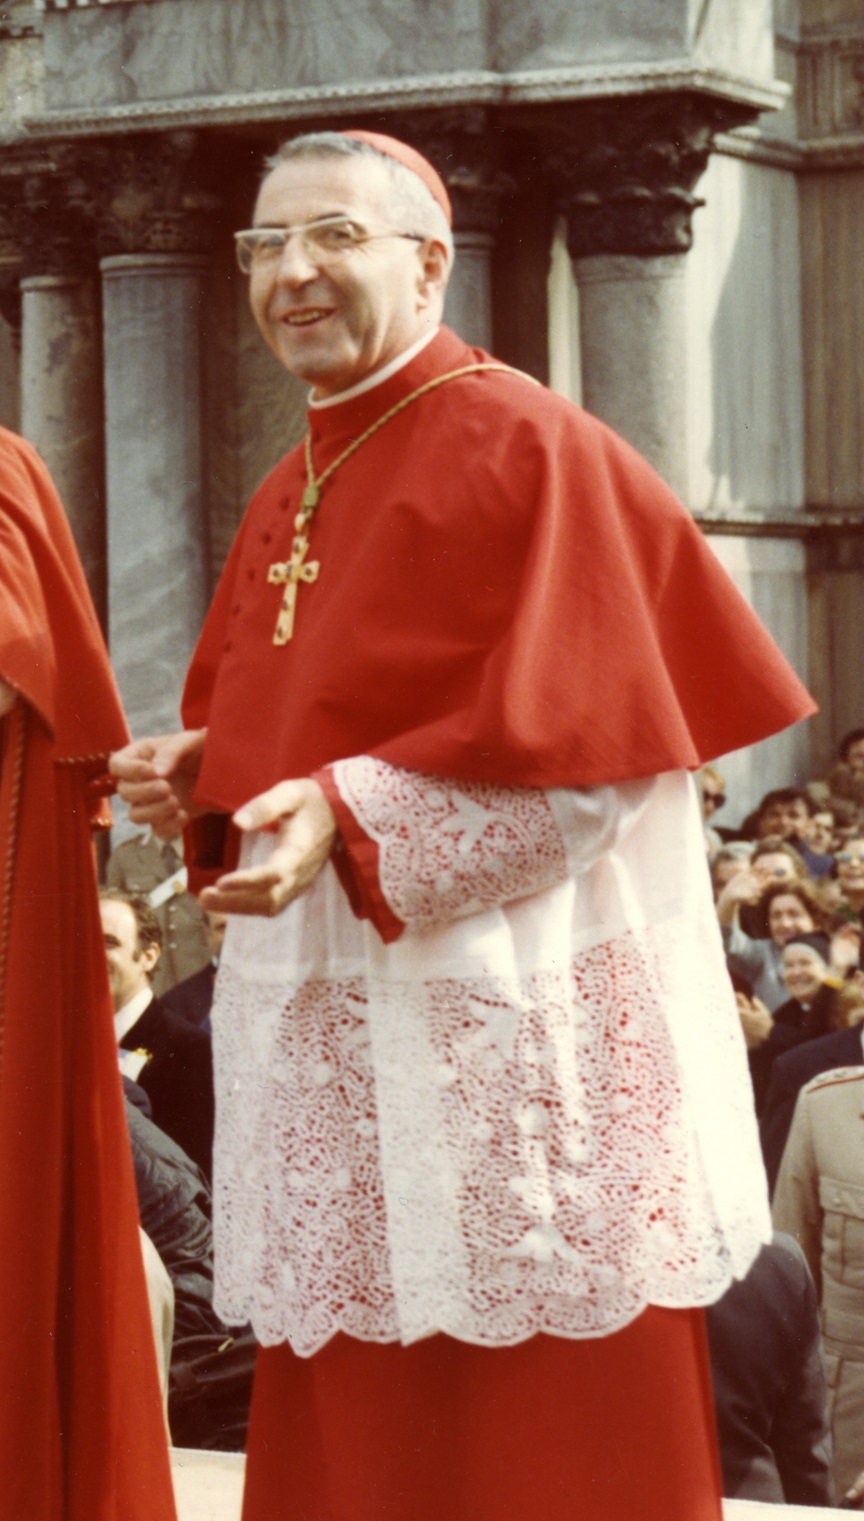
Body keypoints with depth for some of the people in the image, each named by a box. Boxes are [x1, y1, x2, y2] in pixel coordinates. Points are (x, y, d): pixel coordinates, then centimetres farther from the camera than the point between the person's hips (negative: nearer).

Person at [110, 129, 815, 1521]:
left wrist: (348, 816, -27)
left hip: (508, 1026, -7)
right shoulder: (289, 499, 16)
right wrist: (203, 773, 3)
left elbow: (573, 745, -16)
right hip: (329, 1021, 8)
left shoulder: (528, 450, -9)